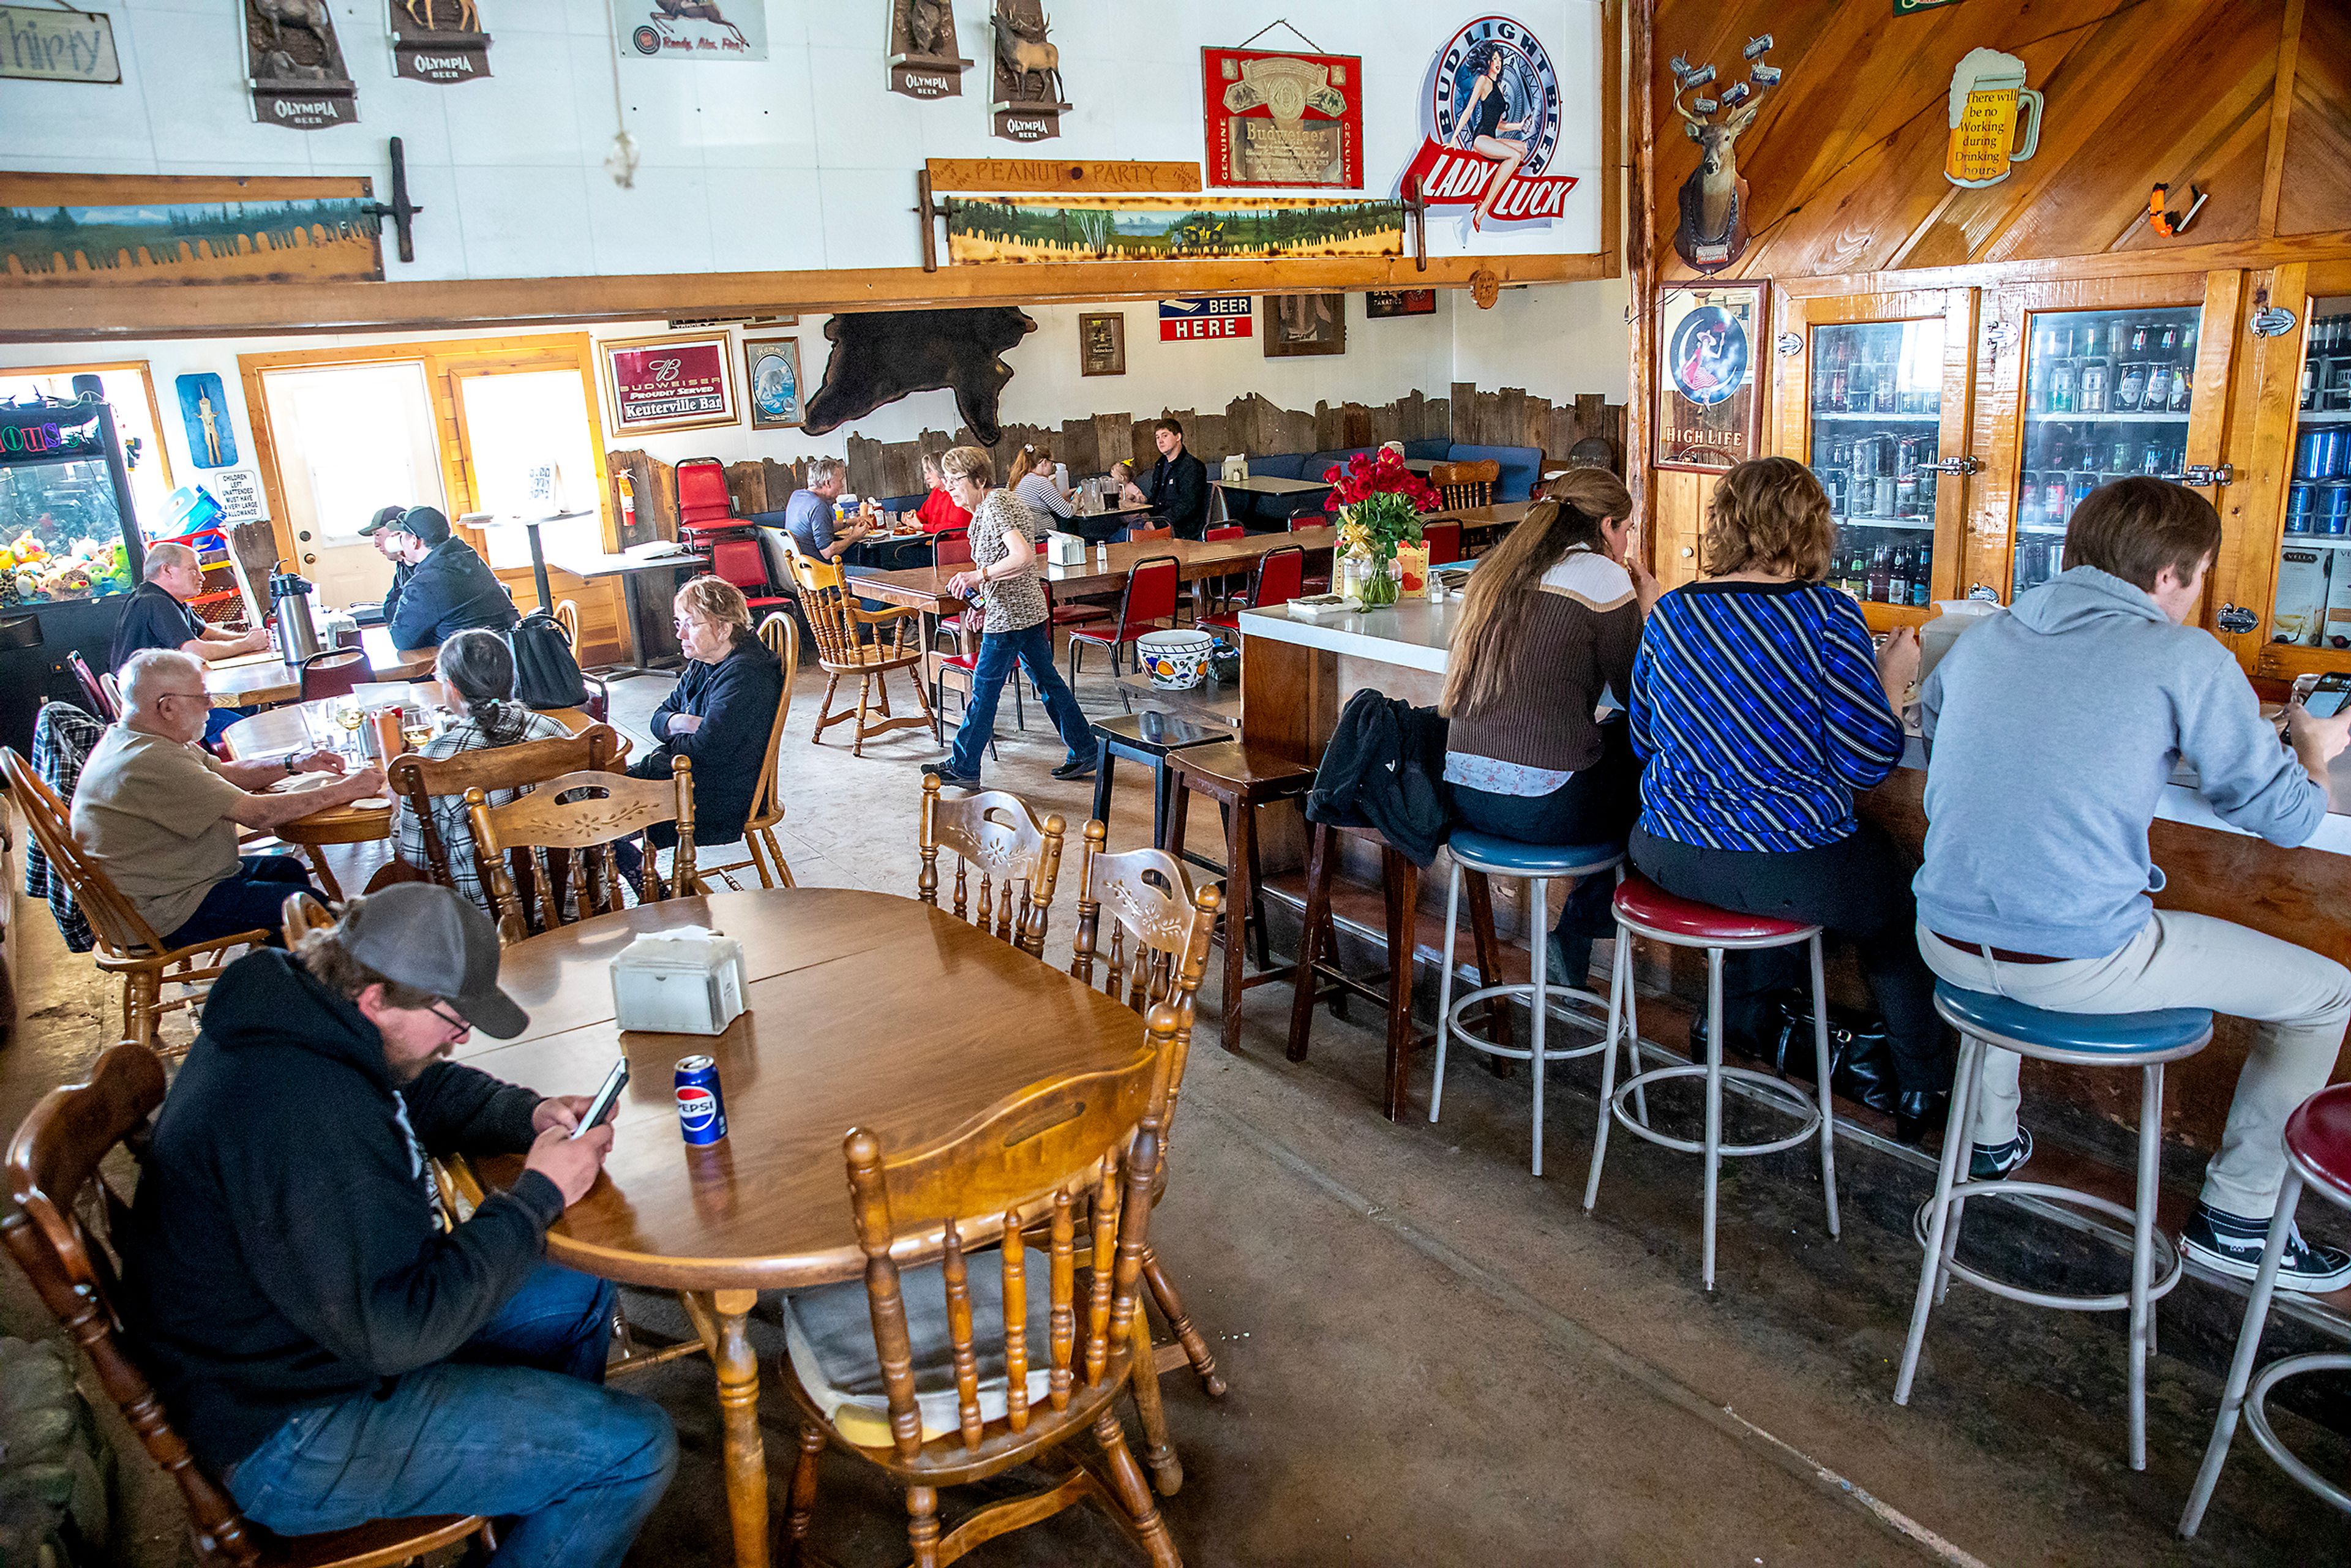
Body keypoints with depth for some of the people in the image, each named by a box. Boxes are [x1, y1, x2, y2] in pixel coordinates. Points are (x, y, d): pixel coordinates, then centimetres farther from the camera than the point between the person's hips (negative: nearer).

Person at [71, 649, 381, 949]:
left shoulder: (130, 740, 6)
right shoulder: (154, 764, -29)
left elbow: (227, 773, 15)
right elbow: (257, 812, -29)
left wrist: (294, 764, 0)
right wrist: (345, 790, -20)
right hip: (164, 913, -11)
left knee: (288, 869, 21)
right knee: (311, 903, -8)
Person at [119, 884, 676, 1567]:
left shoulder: (297, 1013, -3)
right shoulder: (297, 1113, -34)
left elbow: (430, 1087, 15)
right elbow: (396, 1332, -32)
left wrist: (531, 1116, -4)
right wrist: (538, 1195, -23)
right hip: (286, 1438, -10)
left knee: (581, 1301, 19)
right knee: (635, 1447, -15)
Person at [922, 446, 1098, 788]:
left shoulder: (994, 507, -17)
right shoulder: (1000, 500, 14)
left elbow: (1023, 556, -30)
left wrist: (978, 575, -25)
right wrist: (984, 600, 17)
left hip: (1010, 617, -10)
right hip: (1030, 610, 10)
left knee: (984, 690, 0)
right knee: (1048, 681, 14)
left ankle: (963, 767, 11)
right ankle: (1085, 752, 19)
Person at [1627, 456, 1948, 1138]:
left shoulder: (1669, 612, 1)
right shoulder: (1827, 614, -14)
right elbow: (1866, 759, -12)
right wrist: (1892, 678, 5)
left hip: (1666, 855, 6)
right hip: (1784, 867, -5)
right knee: (1898, 889, 24)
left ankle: (1737, 1012, 45)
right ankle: (1921, 1090, 35)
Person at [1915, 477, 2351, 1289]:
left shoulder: (1983, 639, 9)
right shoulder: (2185, 657, -5)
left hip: (1948, 941, 6)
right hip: (2080, 963, -6)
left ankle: (1990, 1138, 48)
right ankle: (2236, 1217, 27)